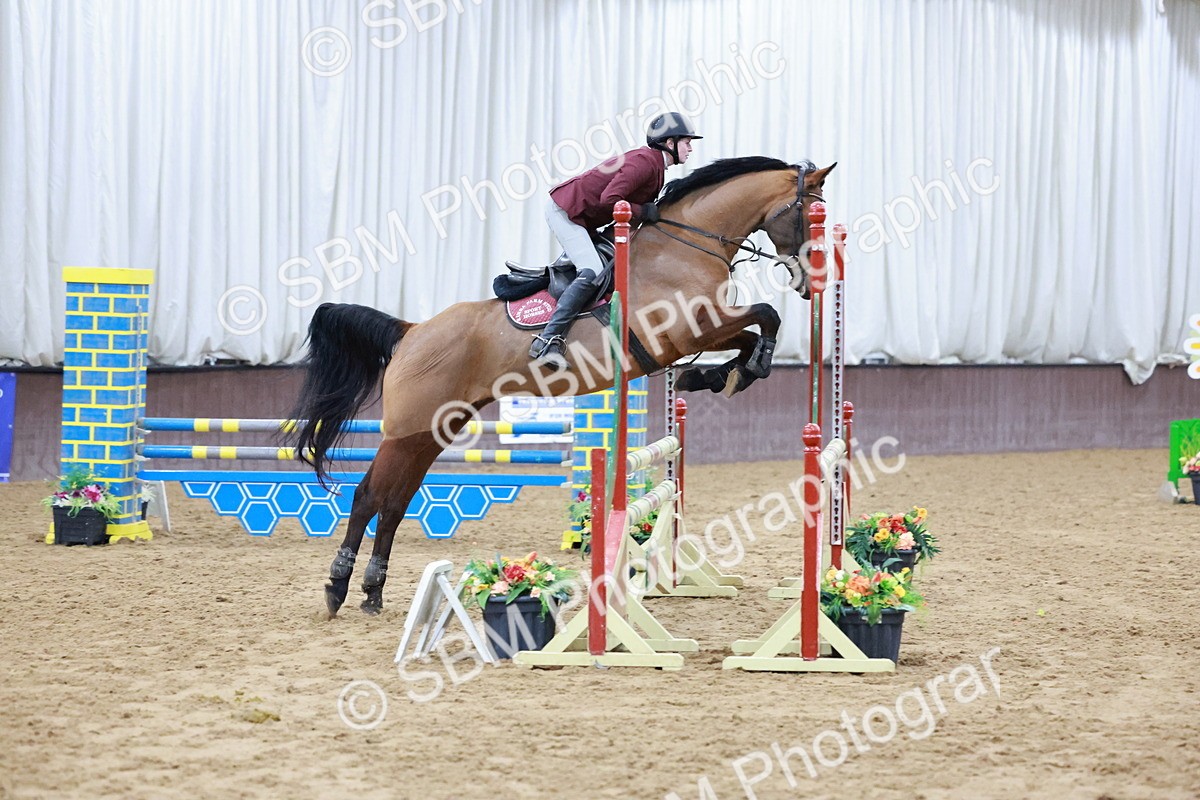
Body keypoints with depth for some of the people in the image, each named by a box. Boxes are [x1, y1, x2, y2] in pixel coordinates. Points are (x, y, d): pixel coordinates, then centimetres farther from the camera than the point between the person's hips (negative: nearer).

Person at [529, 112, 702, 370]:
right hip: (564, 210, -11)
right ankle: (547, 342, -27)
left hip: (581, 217, 11)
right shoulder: (644, 162, -20)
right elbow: (609, 200, -29)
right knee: (593, 272, -22)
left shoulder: (654, 165, 13)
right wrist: (643, 212, -18)